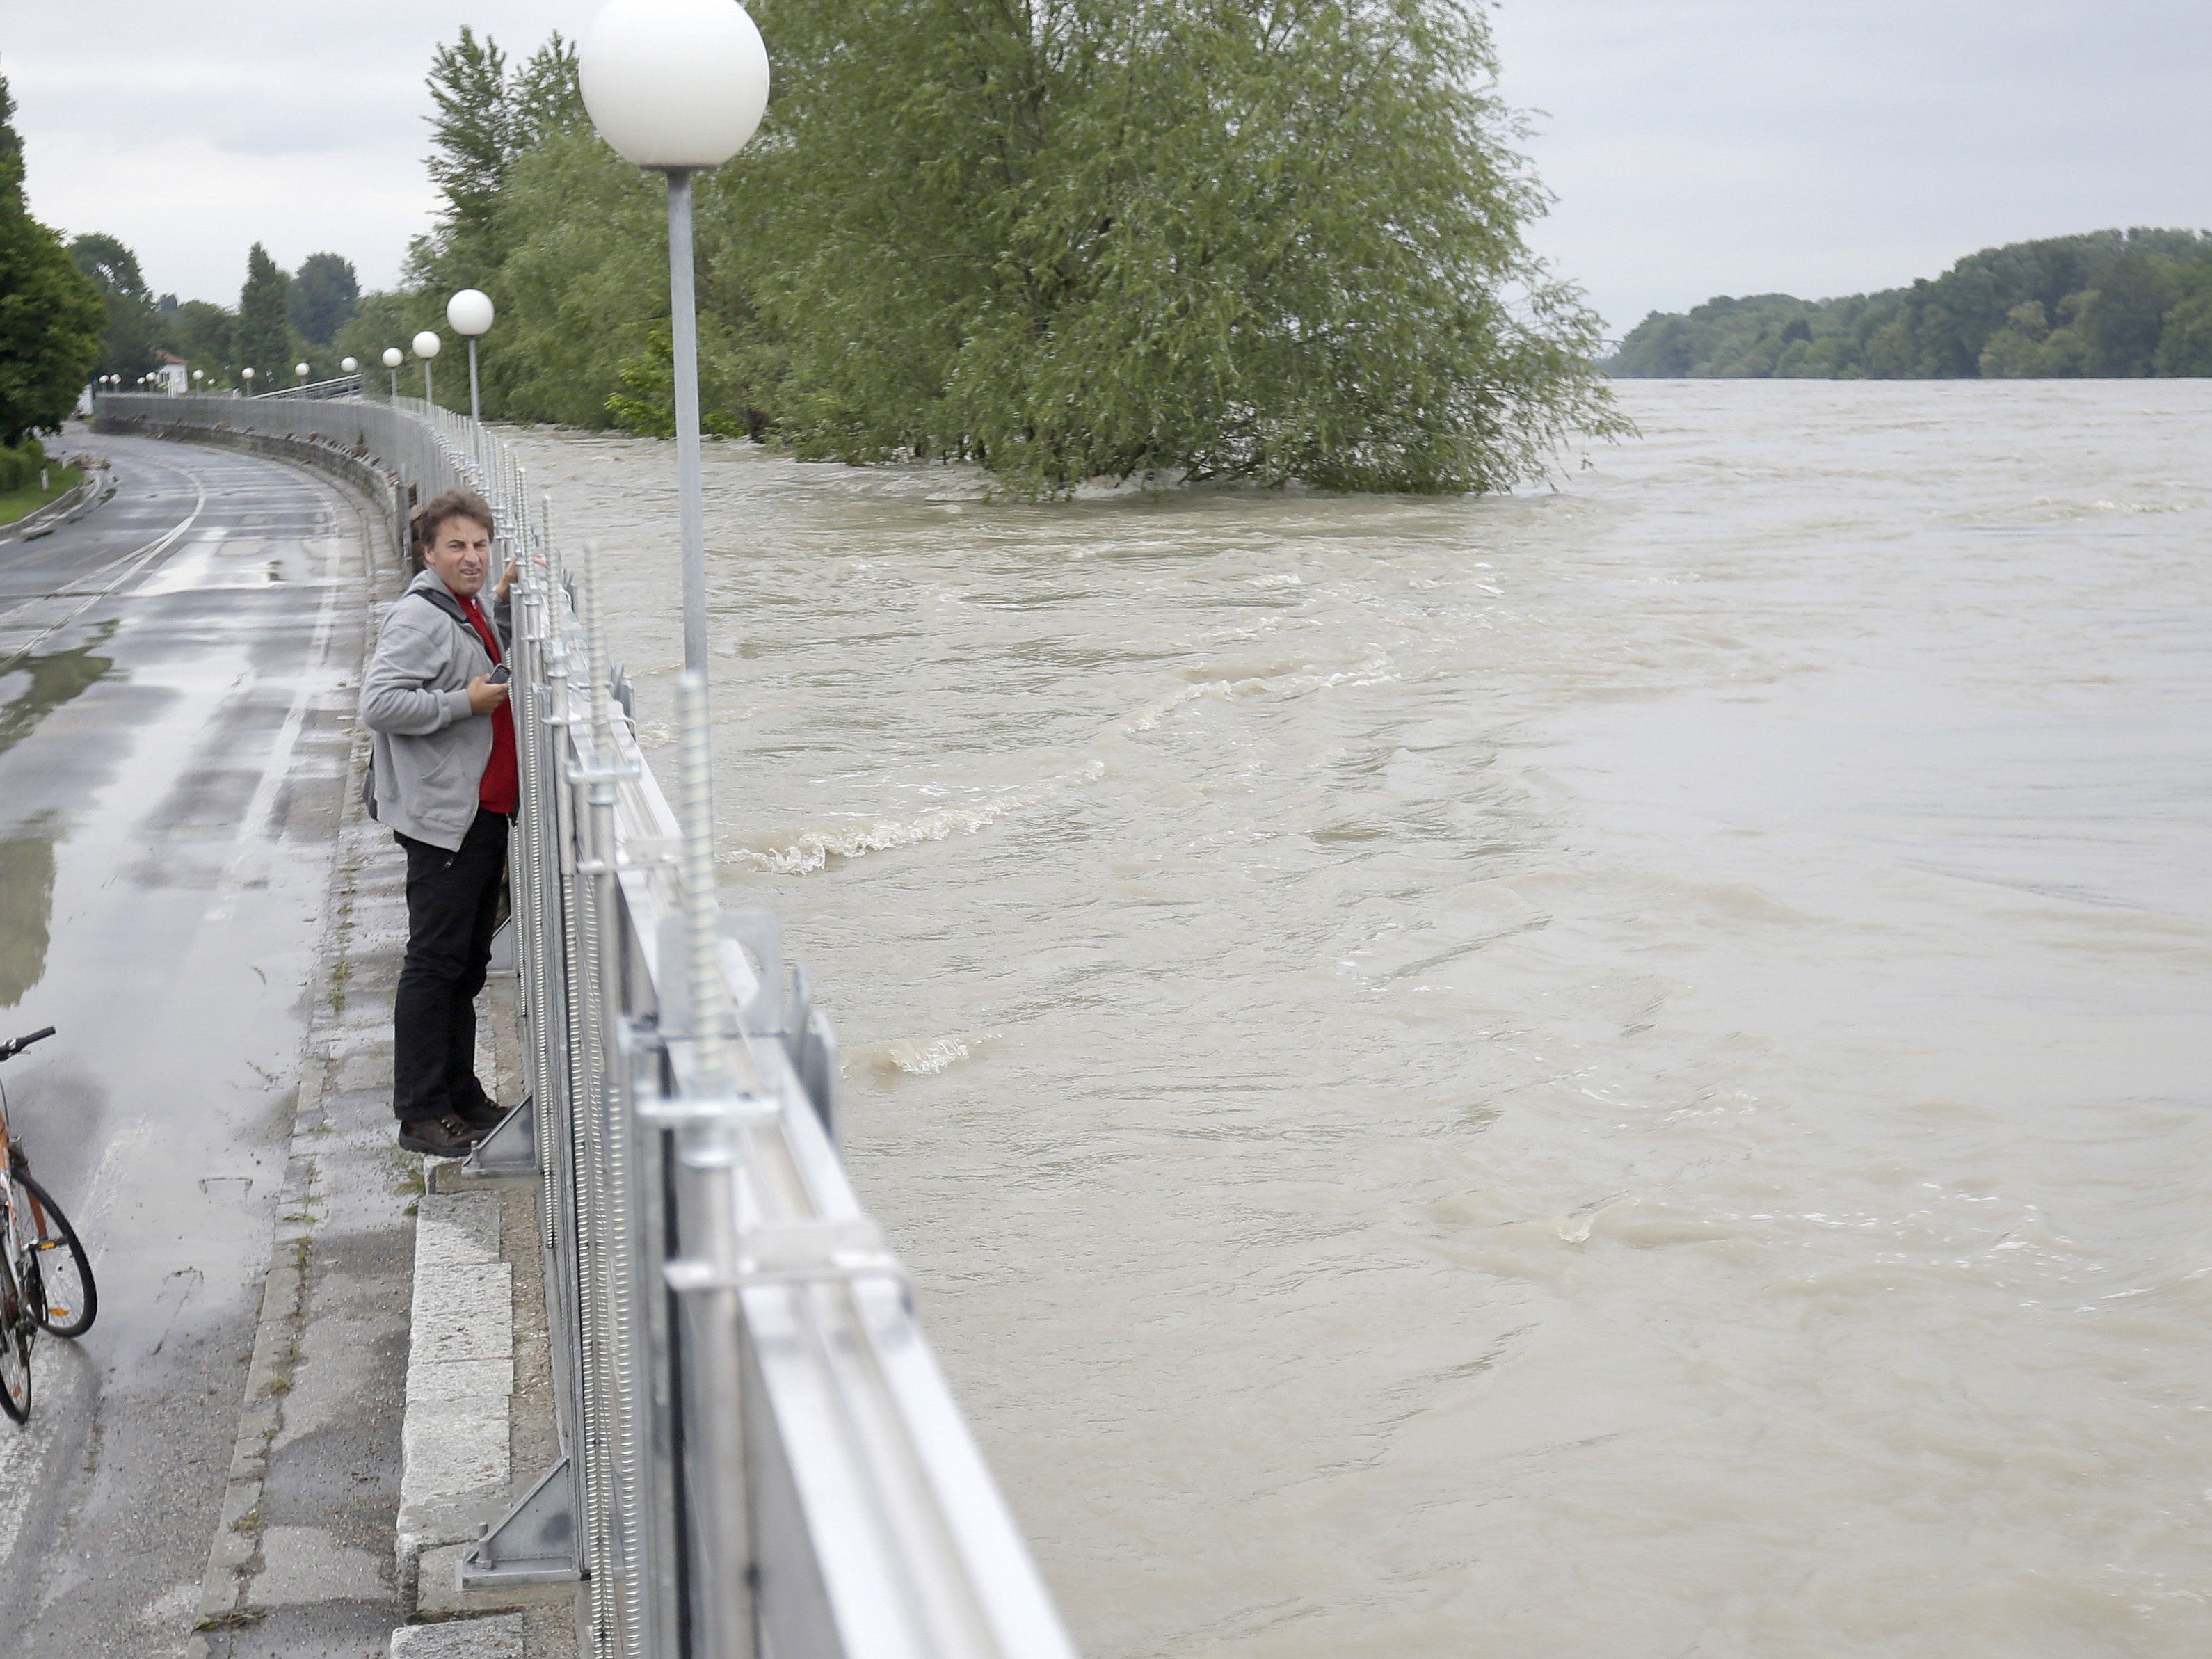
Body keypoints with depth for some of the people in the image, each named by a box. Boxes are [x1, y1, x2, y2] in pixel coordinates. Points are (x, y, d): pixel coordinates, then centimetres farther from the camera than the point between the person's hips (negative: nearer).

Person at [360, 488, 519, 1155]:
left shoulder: (469, 612, 13)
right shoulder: (419, 618, -15)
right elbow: (378, 703, -24)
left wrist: (505, 602, 18)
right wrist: (466, 703, -21)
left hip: (485, 811, 10)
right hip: (441, 816, -10)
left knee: (468, 962, 16)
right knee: (435, 962, -5)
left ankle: (461, 1095, 26)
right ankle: (420, 1113, 1)